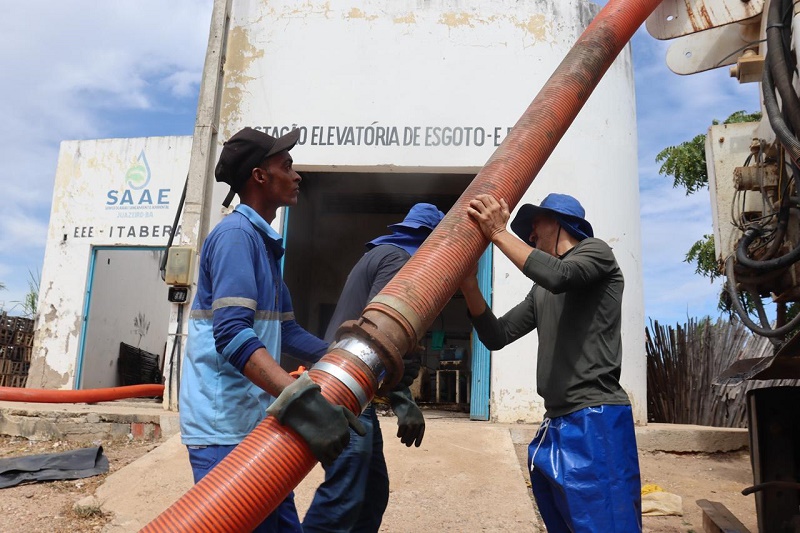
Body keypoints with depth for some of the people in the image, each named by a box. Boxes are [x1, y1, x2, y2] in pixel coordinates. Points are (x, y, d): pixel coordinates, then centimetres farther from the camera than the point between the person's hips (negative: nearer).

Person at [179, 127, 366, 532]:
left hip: (257, 422, 10)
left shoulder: (264, 242, 17)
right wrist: (300, 398, -38)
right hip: (227, 427, -10)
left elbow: (287, 331, 19)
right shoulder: (235, 234, -14)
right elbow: (232, 334, -28)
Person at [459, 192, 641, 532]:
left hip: (596, 421, -8)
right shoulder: (540, 292, 24)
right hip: (554, 428, 8)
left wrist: (499, 233, -14)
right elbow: (496, 336, 17)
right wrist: (469, 286, 4)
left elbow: (559, 276, -20)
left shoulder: (594, 251, 3)